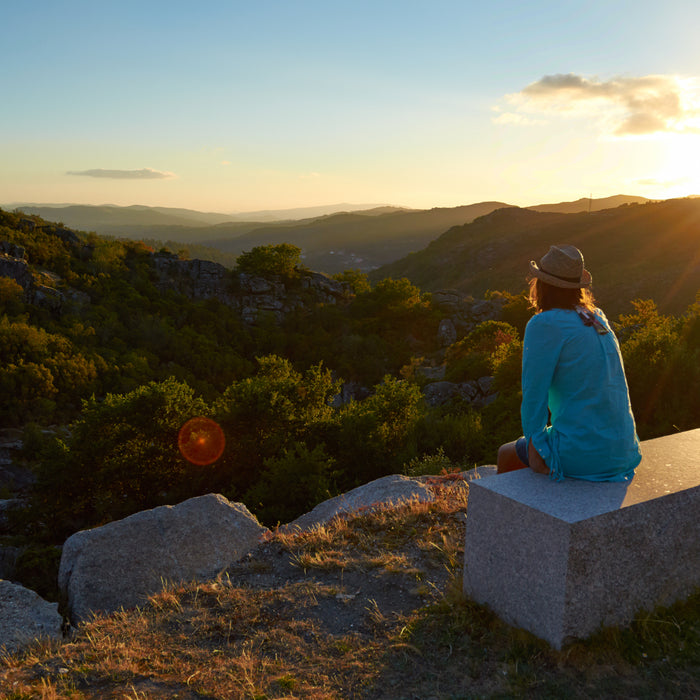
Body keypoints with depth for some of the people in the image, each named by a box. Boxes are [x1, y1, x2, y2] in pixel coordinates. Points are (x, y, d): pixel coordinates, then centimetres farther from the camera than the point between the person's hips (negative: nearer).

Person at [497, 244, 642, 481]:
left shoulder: (544, 325, -15)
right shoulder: (599, 321, 8)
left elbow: (533, 393, -15)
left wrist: (534, 442, -5)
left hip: (582, 456, -7)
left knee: (507, 456, 21)